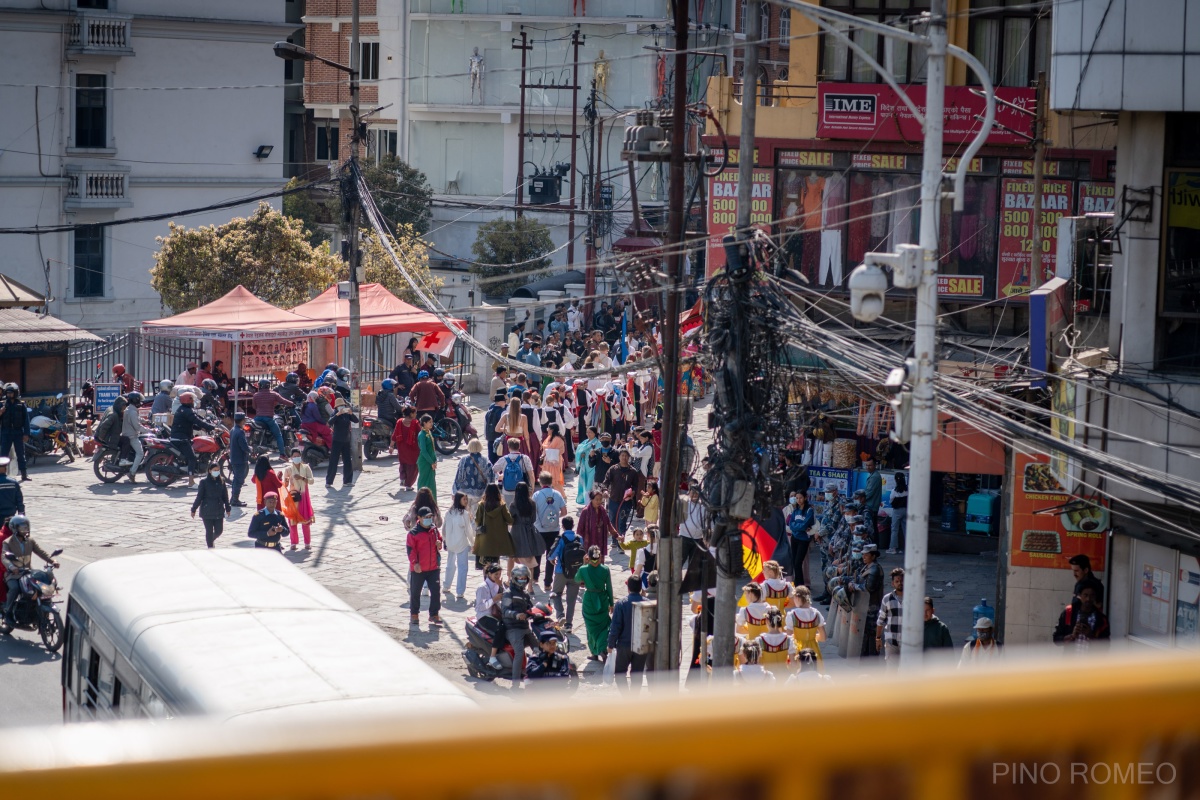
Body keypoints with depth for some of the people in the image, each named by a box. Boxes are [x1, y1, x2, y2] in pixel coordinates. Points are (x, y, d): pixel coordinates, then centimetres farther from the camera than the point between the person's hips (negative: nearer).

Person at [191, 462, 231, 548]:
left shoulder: (221, 481, 5)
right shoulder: (204, 482, -6)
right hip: (207, 511, -3)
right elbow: (199, 496, -3)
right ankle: (210, 548, 11)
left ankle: (211, 541, 38)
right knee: (209, 531, 0)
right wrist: (194, 509, -3)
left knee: (219, 530, 7)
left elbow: (225, 496, 12)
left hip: (219, 511, 4)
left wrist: (227, 508, 15)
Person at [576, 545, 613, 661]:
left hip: (589, 601, 0)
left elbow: (577, 580, 8)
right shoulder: (605, 570, -12)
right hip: (603, 600, 0)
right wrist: (611, 603, 9)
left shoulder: (583, 569, -15)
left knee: (591, 628, 15)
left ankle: (595, 653, 21)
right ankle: (603, 649, 0)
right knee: (604, 625, 17)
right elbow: (609, 588, -3)